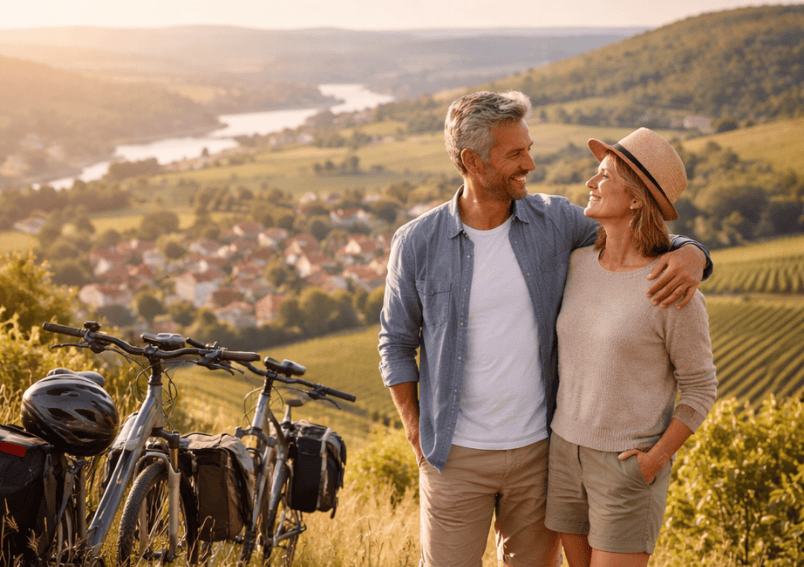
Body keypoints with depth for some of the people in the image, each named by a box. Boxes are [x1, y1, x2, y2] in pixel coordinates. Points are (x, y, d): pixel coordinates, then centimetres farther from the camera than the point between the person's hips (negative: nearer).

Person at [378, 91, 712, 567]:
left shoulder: (555, 221, -6)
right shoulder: (418, 243, -10)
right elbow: (397, 344, 2)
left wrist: (690, 256, -23)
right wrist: (419, 438, -1)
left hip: (539, 450, 2)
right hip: (457, 456, -2)